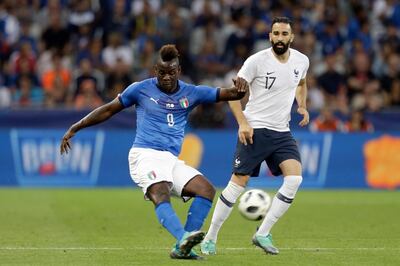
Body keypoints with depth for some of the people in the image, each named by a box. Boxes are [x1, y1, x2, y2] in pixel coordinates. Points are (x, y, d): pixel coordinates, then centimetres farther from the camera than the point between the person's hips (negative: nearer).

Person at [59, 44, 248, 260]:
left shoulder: (191, 93, 11)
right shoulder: (141, 89, 5)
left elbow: (229, 94, 9)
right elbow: (108, 110, 14)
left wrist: (239, 90, -17)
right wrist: (74, 129, 12)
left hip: (172, 159, 5)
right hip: (145, 155, -5)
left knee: (206, 189, -15)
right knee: (161, 195, -32)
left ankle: (182, 248, -17)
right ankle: (184, 238, -55)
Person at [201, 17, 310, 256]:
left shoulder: (301, 61, 3)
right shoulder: (257, 61, -11)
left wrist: (302, 106, 8)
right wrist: (242, 123, -16)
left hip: (282, 132, 4)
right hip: (255, 130, -4)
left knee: (294, 178, -16)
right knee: (238, 183, -5)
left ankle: (263, 234, -6)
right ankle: (210, 238, 9)